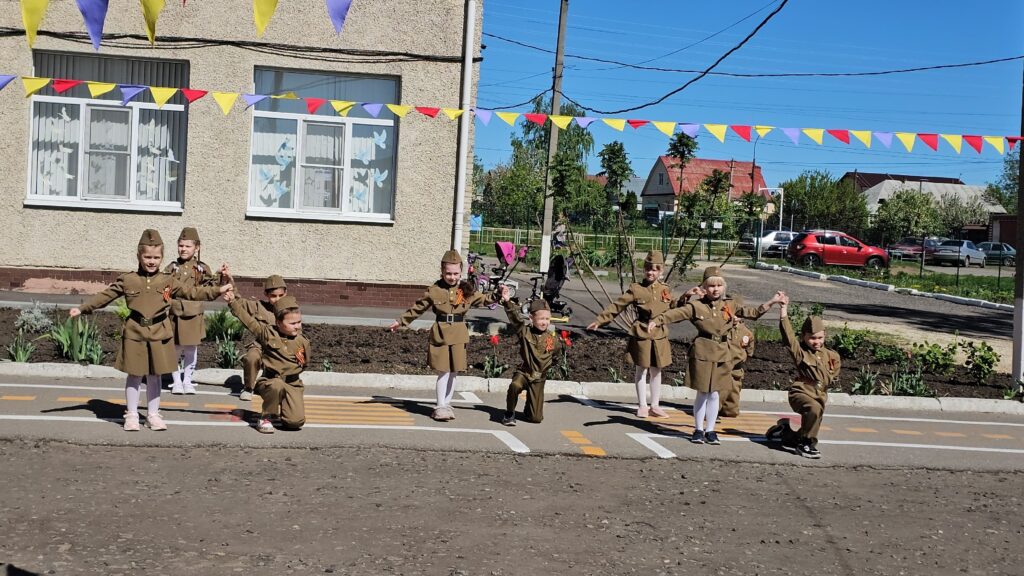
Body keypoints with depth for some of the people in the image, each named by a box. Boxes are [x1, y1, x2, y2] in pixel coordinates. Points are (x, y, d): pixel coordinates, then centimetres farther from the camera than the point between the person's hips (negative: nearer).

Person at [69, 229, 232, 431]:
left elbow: (191, 292, 4)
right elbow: (105, 296, 6)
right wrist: (82, 309, 4)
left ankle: (153, 414, 21)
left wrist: (218, 291, -3)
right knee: (134, 375, 6)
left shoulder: (168, 281, 3)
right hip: (134, 333, -1)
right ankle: (131, 415, 17)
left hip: (159, 334, 1)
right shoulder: (127, 280, 0)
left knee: (155, 375, 10)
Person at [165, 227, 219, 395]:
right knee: (175, 349, 6)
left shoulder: (202, 268, 2)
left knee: (191, 350, 8)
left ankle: (187, 381, 20)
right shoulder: (172, 267, 2)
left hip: (193, 315, 0)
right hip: (174, 314, 0)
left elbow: (212, 288, 3)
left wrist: (222, 278, -13)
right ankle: (176, 381, 18)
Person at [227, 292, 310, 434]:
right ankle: (266, 417, -12)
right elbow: (248, 319, -3)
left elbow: (306, 362, 17)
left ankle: (284, 410, 22)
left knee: (296, 421, -18)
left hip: (293, 385, 2)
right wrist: (233, 301, -7)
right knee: (278, 386, -41)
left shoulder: (302, 342, 1)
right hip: (270, 381, -2)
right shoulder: (267, 333, -3)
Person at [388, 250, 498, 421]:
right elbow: (418, 308, 6)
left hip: (459, 334, 3)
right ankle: (440, 407, 4)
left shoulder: (467, 290, 5)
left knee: (454, 371, 8)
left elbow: (482, 299, 17)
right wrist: (401, 321, 7)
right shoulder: (434, 290, -1)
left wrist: (496, 297, 0)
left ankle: (447, 404, 22)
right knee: (443, 370, -4)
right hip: (440, 333, -2)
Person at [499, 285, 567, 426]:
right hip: (523, 372, -2)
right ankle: (509, 414, -14)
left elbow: (556, 354, 21)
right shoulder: (525, 332, -7)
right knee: (515, 386, -40)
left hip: (539, 378, 2)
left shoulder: (553, 339, 0)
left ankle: (528, 410, 42)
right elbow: (515, 318, -23)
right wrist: (507, 302, -35)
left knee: (536, 418, 2)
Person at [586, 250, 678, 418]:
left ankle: (655, 405, 21)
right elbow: (617, 306, -5)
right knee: (641, 370, 6)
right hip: (641, 335, -3)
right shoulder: (636, 289, -3)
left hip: (660, 336, 3)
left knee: (656, 371, 10)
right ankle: (642, 406, 17)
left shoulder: (666, 290, 6)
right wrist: (599, 320, -10)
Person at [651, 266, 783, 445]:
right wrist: (657, 321, -27)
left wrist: (772, 302, 2)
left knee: (714, 394, 8)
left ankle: (710, 430, 18)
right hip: (702, 353, -3)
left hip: (722, 355, 3)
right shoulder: (696, 306, -5)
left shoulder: (730, 305, 7)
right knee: (702, 394, 4)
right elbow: (675, 313, -13)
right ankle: (698, 429, 17)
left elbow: (752, 312, 10)